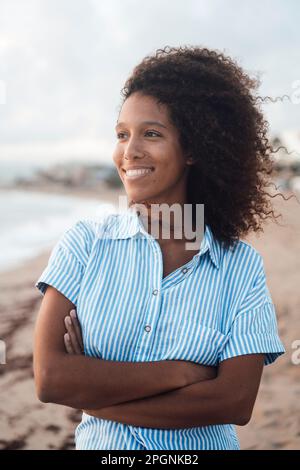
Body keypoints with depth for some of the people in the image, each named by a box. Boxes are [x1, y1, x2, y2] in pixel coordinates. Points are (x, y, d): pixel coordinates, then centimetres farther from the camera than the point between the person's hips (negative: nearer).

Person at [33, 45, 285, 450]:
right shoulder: (84, 243, -10)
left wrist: (95, 396, -20)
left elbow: (237, 402, -19)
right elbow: (50, 378, -18)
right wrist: (181, 372, -21)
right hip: (100, 443, 0)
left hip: (204, 445, 0)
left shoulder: (241, 266, -10)